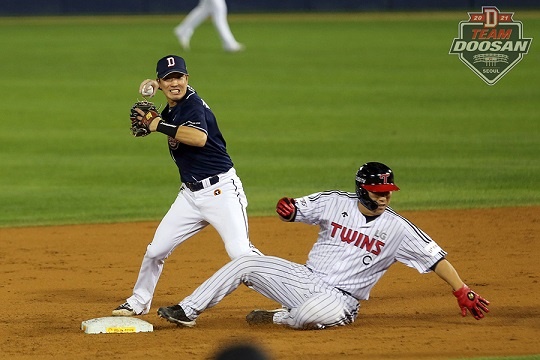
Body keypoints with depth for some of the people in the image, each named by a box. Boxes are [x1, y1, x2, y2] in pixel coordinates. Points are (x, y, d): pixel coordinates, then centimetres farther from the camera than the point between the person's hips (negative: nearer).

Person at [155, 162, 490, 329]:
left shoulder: (398, 228, -9)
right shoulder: (335, 203, -1)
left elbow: (435, 257, -10)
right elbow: (294, 210, 7)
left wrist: (463, 292, -18)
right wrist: (287, 209, -19)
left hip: (338, 298, -4)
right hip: (305, 278, 4)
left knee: (313, 313, -40)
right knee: (245, 264, -9)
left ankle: (278, 318, -5)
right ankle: (188, 311, -1)